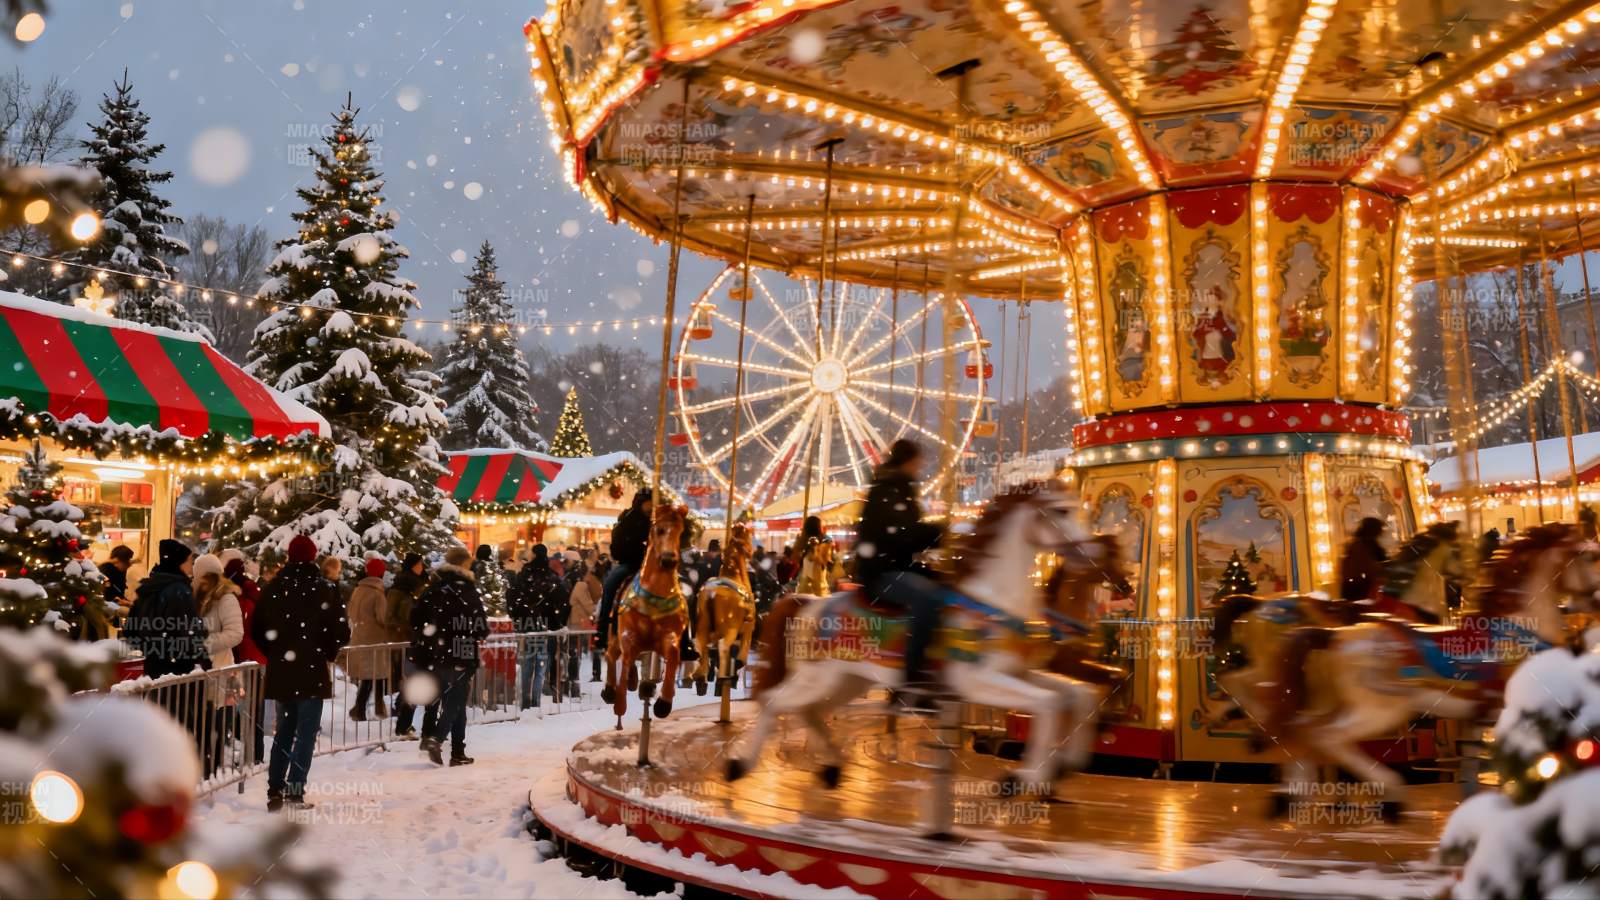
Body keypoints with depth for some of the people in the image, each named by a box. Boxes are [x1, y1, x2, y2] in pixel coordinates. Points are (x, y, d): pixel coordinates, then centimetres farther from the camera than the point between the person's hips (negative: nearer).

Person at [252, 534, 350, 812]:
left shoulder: (274, 588, 3)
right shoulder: (323, 588, -8)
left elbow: (257, 629, 6)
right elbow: (341, 631, -10)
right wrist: (328, 653, 7)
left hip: (280, 671, 4)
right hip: (312, 671, -4)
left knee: (284, 730, 16)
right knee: (307, 732, 1)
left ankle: (274, 792, 16)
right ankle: (295, 794, -4)